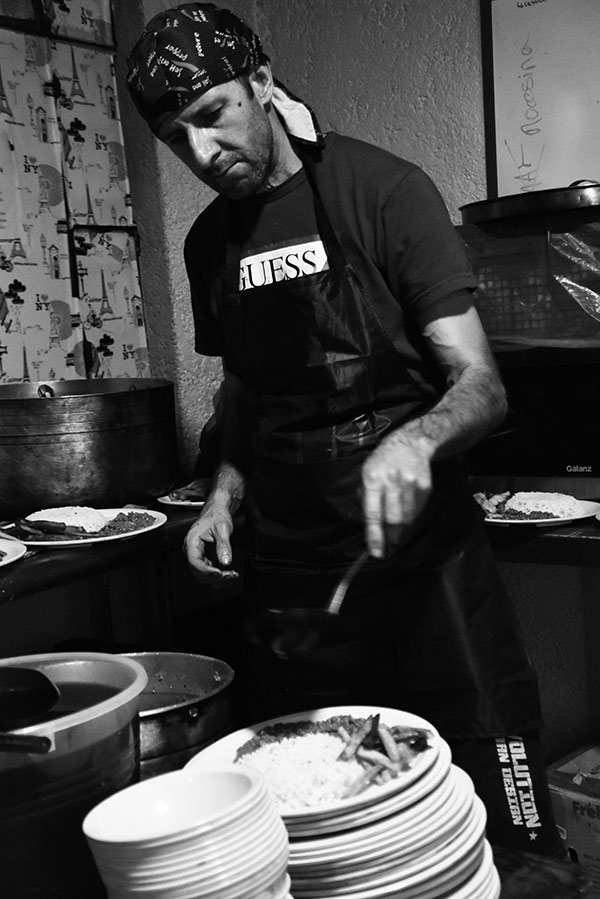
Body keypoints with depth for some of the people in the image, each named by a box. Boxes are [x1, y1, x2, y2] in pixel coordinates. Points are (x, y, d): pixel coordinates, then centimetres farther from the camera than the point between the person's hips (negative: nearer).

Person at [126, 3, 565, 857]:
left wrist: (415, 438, -31)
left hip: (416, 551, -4)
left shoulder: (382, 189, -7)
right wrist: (226, 491, 3)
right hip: (286, 569, 4)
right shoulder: (210, 240, 9)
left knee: (499, 821, -2)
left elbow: (480, 386, -11)